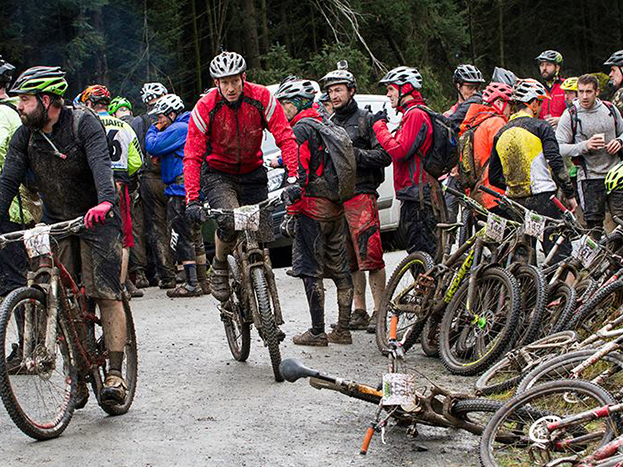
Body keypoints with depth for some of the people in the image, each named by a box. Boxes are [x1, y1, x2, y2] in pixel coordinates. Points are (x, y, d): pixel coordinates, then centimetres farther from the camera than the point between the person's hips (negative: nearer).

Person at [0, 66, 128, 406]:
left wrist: (105, 202, -50)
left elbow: (101, 164, -32)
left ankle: (115, 374, -12)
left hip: (96, 218, -5)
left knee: (107, 294, -12)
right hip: (56, 224, 5)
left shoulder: (83, 123, -16)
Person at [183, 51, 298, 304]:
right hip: (218, 174, -2)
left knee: (263, 236, -6)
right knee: (229, 222, -29)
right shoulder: (205, 108, -20)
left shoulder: (262, 98, -16)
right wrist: (192, 200, -29)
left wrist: (293, 176, -29)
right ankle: (219, 268, -1)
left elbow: (285, 137, -16)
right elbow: (192, 156, -19)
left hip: (252, 173, 2)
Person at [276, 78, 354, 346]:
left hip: (313, 206, -9)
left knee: (311, 271, -4)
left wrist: (292, 206, -16)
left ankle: (317, 332, -3)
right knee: (339, 269, 10)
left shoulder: (301, 128, -10)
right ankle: (342, 330, 13)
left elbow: (300, 171, -18)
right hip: (336, 206, 9)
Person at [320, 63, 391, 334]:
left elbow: (385, 156, -8)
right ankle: (359, 312, 13)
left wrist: (355, 154, -17)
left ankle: (379, 312, -7)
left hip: (361, 194, -7)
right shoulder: (329, 125, 20)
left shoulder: (366, 119, -1)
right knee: (350, 260, 8)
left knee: (370, 256, -11)